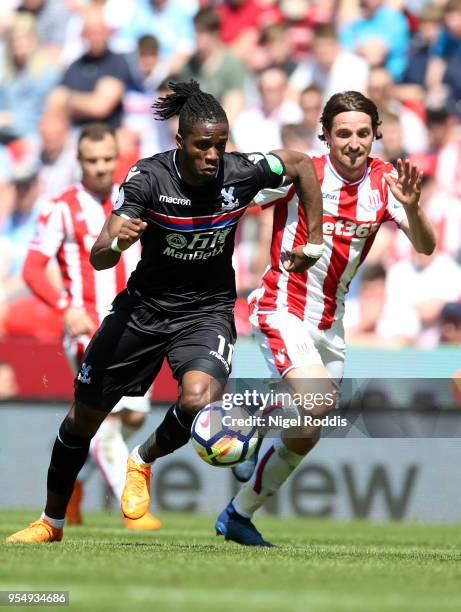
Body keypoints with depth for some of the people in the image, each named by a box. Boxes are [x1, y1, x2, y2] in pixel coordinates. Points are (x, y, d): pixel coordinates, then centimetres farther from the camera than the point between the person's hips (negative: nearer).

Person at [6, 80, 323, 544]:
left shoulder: (241, 173, -17)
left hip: (207, 311, 0)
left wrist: (313, 241, 3)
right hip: (145, 307, 0)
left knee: (198, 400, -31)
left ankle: (143, 461, 2)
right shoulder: (149, 177, -21)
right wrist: (115, 241, -48)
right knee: (83, 417, 9)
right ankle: (52, 522, 32)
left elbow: (300, 164, 4)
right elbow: (98, 257, -25)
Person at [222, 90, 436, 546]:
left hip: (330, 319, 6)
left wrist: (411, 207, -31)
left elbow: (425, 246, -13)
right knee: (315, 403, -29)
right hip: (283, 309, -6)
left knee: (305, 436, 11)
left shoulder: (385, 183, -4)